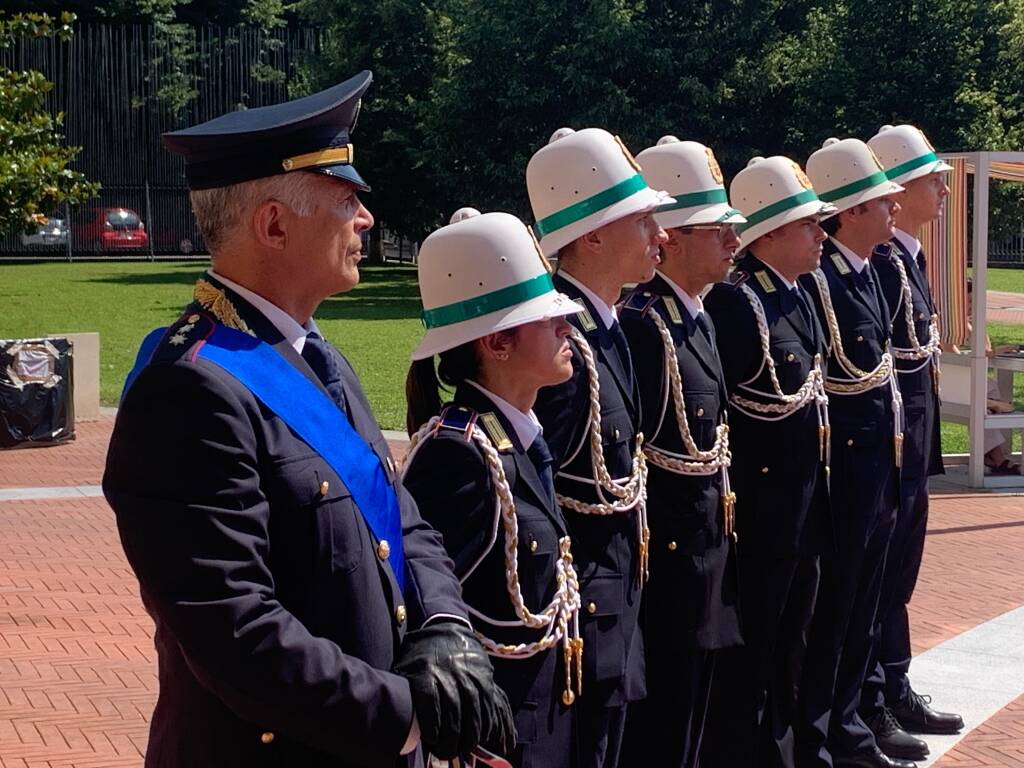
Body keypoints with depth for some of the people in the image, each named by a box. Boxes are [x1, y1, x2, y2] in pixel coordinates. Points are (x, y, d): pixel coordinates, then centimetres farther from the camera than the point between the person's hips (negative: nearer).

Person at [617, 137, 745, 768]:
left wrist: (719, 524, 17)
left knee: (694, 708, 17)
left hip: (708, 543, 9)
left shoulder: (699, 318, 10)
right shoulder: (641, 325, -19)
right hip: (666, 551, -9)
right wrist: (646, 545, -16)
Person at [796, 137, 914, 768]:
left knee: (863, 602, 17)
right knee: (829, 606, 1)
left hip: (880, 465, 9)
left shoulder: (869, 272, 9)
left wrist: (893, 439, 13)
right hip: (842, 470, -9)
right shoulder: (815, 280, -19)